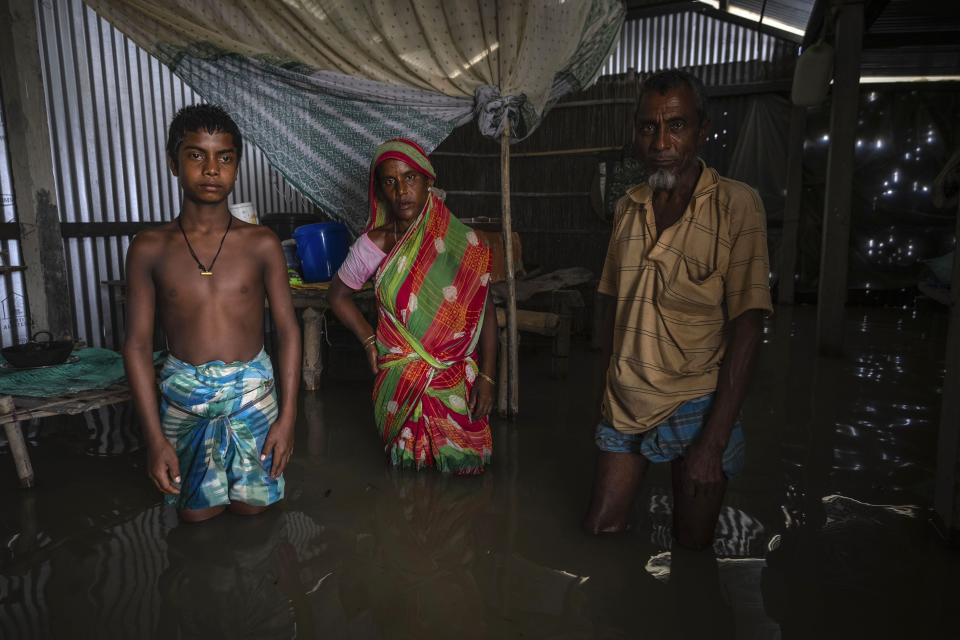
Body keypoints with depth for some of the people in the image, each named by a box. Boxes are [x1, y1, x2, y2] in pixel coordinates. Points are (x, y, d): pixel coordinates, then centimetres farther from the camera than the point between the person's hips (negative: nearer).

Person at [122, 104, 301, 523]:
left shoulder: (262, 244, -6)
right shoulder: (149, 249, -5)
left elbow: (288, 330, -3)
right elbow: (137, 344, -3)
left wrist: (287, 416, -7)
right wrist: (154, 437, -7)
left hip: (252, 390, 0)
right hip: (183, 396, 1)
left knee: (253, 506, 12)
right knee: (197, 513, 13)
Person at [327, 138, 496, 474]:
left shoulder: (464, 243, -10)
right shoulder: (373, 245, -9)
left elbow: (485, 311, -3)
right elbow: (338, 294, 9)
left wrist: (487, 376, -6)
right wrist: (369, 341, 0)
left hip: (457, 380, 0)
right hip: (401, 381, 0)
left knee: (462, 468, 11)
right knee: (409, 469, 13)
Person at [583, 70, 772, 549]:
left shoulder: (736, 205, -12)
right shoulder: (627, 208, 4)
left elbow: (746, 326, -15)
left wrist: (714, 440, -18)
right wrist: (606, 387, 10)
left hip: (695, 406, -4)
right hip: (625, 402, 4)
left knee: (692, 547, 10)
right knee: (599, 531, 11)